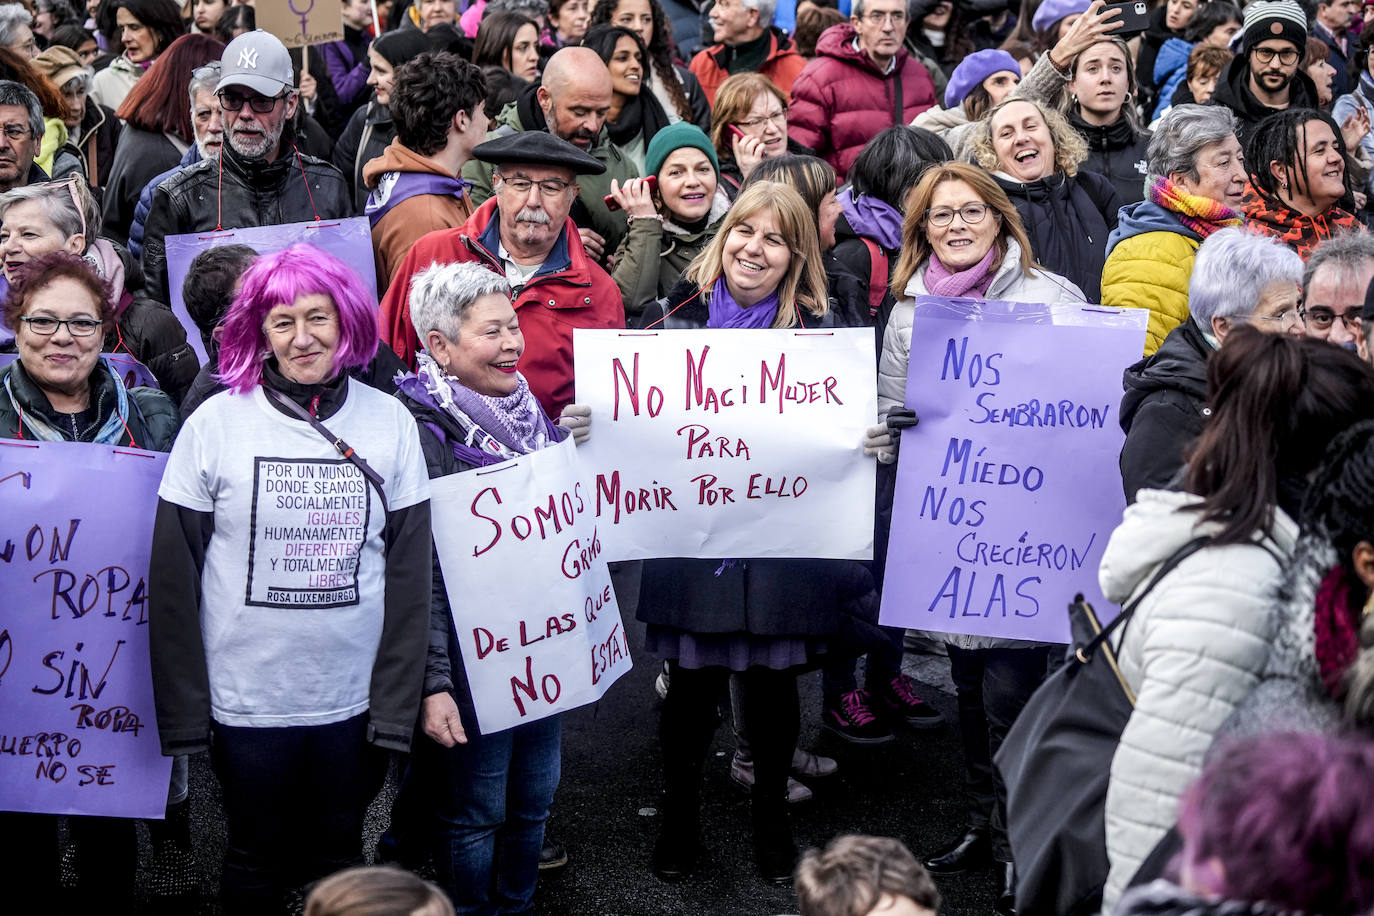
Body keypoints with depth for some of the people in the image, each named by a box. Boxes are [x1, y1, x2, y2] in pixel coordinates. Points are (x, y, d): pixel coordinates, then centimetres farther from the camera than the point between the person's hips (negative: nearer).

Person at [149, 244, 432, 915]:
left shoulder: (391, 423, -2)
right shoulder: (217, 423, -7)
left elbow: (410, 572, 0)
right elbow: (172, 578, -5)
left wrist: (397, 703, -4)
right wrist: (181, 708, -7)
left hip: (356, 701, 1)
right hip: (247, 701, -1)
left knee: (339, 858, 16)